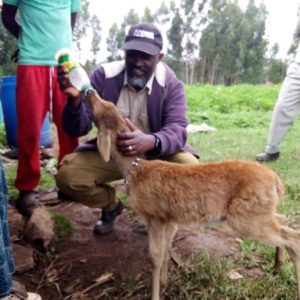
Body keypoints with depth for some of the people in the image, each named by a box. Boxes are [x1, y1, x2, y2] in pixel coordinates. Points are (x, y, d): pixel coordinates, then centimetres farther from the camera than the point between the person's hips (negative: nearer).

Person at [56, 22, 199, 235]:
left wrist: (151, 142, -52)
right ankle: (111, 204, 12)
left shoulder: (171, 84, -14)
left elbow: (177, 129, -28)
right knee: (67, 175, -22)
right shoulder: (104, 75, -13)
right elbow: (78, 129, -16)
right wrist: (75, 99, -40)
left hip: (157, 154, -1)